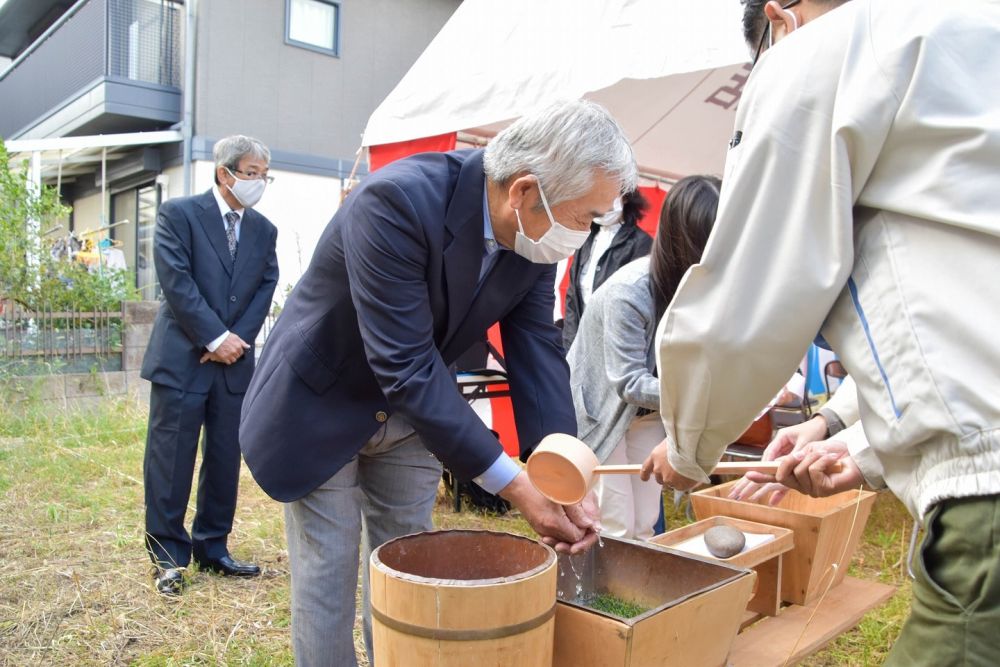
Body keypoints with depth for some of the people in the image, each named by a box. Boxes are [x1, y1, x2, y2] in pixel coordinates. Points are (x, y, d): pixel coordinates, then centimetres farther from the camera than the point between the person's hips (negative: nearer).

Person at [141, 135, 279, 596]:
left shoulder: (264, 230, 12)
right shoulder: (178, 213, -3)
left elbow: (265, 289, 7)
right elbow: (176, 281, -11)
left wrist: (238, 339, -7)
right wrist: (216, 338, -14)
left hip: (234, 359, 5)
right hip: (182, 357, -5)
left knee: (225, 459, 9)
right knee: (171, 458, 1)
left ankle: (212, 548, 22)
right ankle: (168, 555, 14)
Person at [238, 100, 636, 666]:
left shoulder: (535, 233, -13)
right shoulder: (396, 201, -34)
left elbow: (539, 349, -10)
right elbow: (406, 364, -35)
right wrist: (511, 482, -33)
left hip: (410, 412, 6)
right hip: (322, 406, -5)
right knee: (327, 578, 5)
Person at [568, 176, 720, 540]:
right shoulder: (628, 291, -31)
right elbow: (629, 383, -28)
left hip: (648, 410, 6)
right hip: (598, 408, -6)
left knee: (645, 526, 9)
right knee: (615, 531, -4)